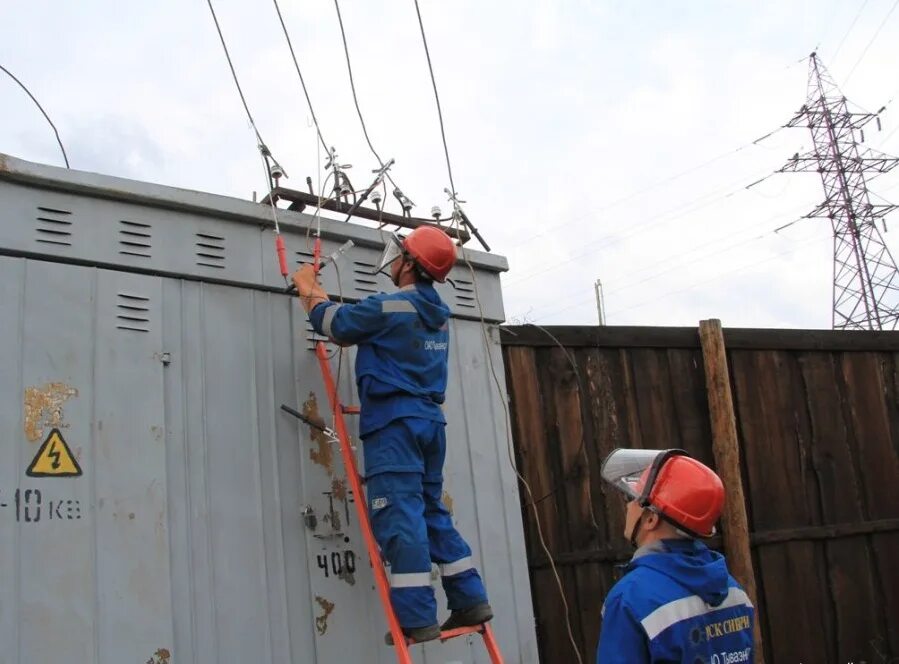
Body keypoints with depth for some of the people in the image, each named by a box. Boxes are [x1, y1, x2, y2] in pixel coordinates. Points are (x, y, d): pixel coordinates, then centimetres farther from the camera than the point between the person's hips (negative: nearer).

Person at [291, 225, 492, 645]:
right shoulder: (438, 313, 16)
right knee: (430, 510, 15)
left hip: (394, 419, -8)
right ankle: (469, 599, 13)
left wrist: (309, 290, 22)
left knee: (399, 516, -7)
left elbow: (335, 324, 2)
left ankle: (417, 616, -8)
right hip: (429, 418, 8)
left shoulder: (389, 307, -10)